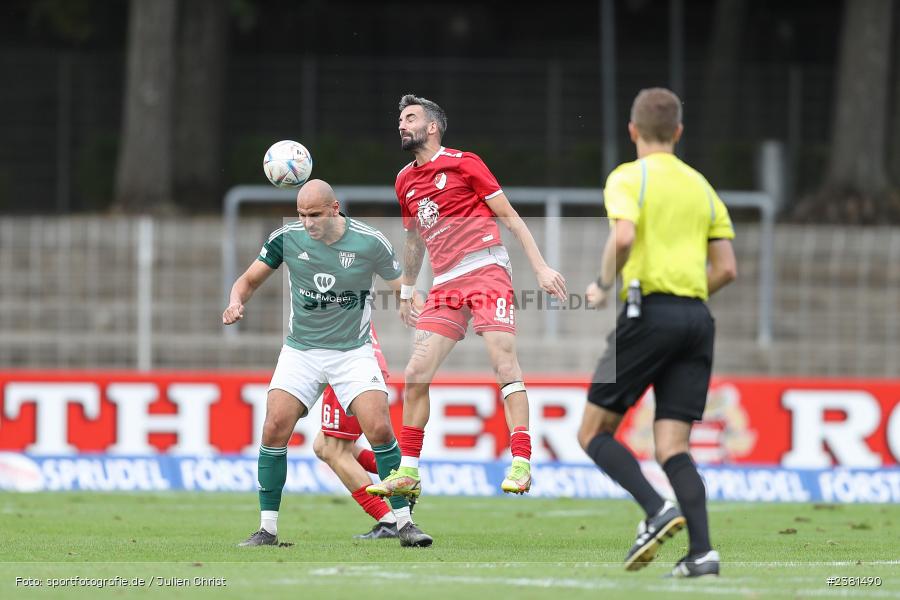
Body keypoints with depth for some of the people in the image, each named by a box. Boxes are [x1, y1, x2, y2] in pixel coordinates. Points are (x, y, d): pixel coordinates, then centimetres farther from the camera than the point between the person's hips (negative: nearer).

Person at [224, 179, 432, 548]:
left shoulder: (370, 243, -12)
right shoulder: (286, 238, -8)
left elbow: (403, 289, -1)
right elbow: (249, 280, 4)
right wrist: (236, 303, -19)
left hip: (353, 351, -1)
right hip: (301, 349, 1)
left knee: (379, 429, -17)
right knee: (275, 429, -15)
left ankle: (403, 521, -3)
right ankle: (267, 528, -3)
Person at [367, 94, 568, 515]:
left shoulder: (464, 163, -1)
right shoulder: (405, 181, 16)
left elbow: (509, 216, 1)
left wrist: (540, 268, -5)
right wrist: (406, 291, 35)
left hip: (485, 271, -6)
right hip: (445, 287, 6)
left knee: (504, 362, -15)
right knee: (416, 374, -2)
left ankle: (520, 464, -16)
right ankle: (408, 472, 5)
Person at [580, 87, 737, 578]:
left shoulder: (628, 178, 0)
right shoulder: (701, 186, 17)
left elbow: (624, 236, -20)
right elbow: (726, 268, 14)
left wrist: (603, 286, -4)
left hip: (648, 312, -5)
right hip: (697, 319, 6)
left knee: (594, 432, 4)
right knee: (671, 448, 4)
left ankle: (657, 511, -18)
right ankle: (701, 551, -14)